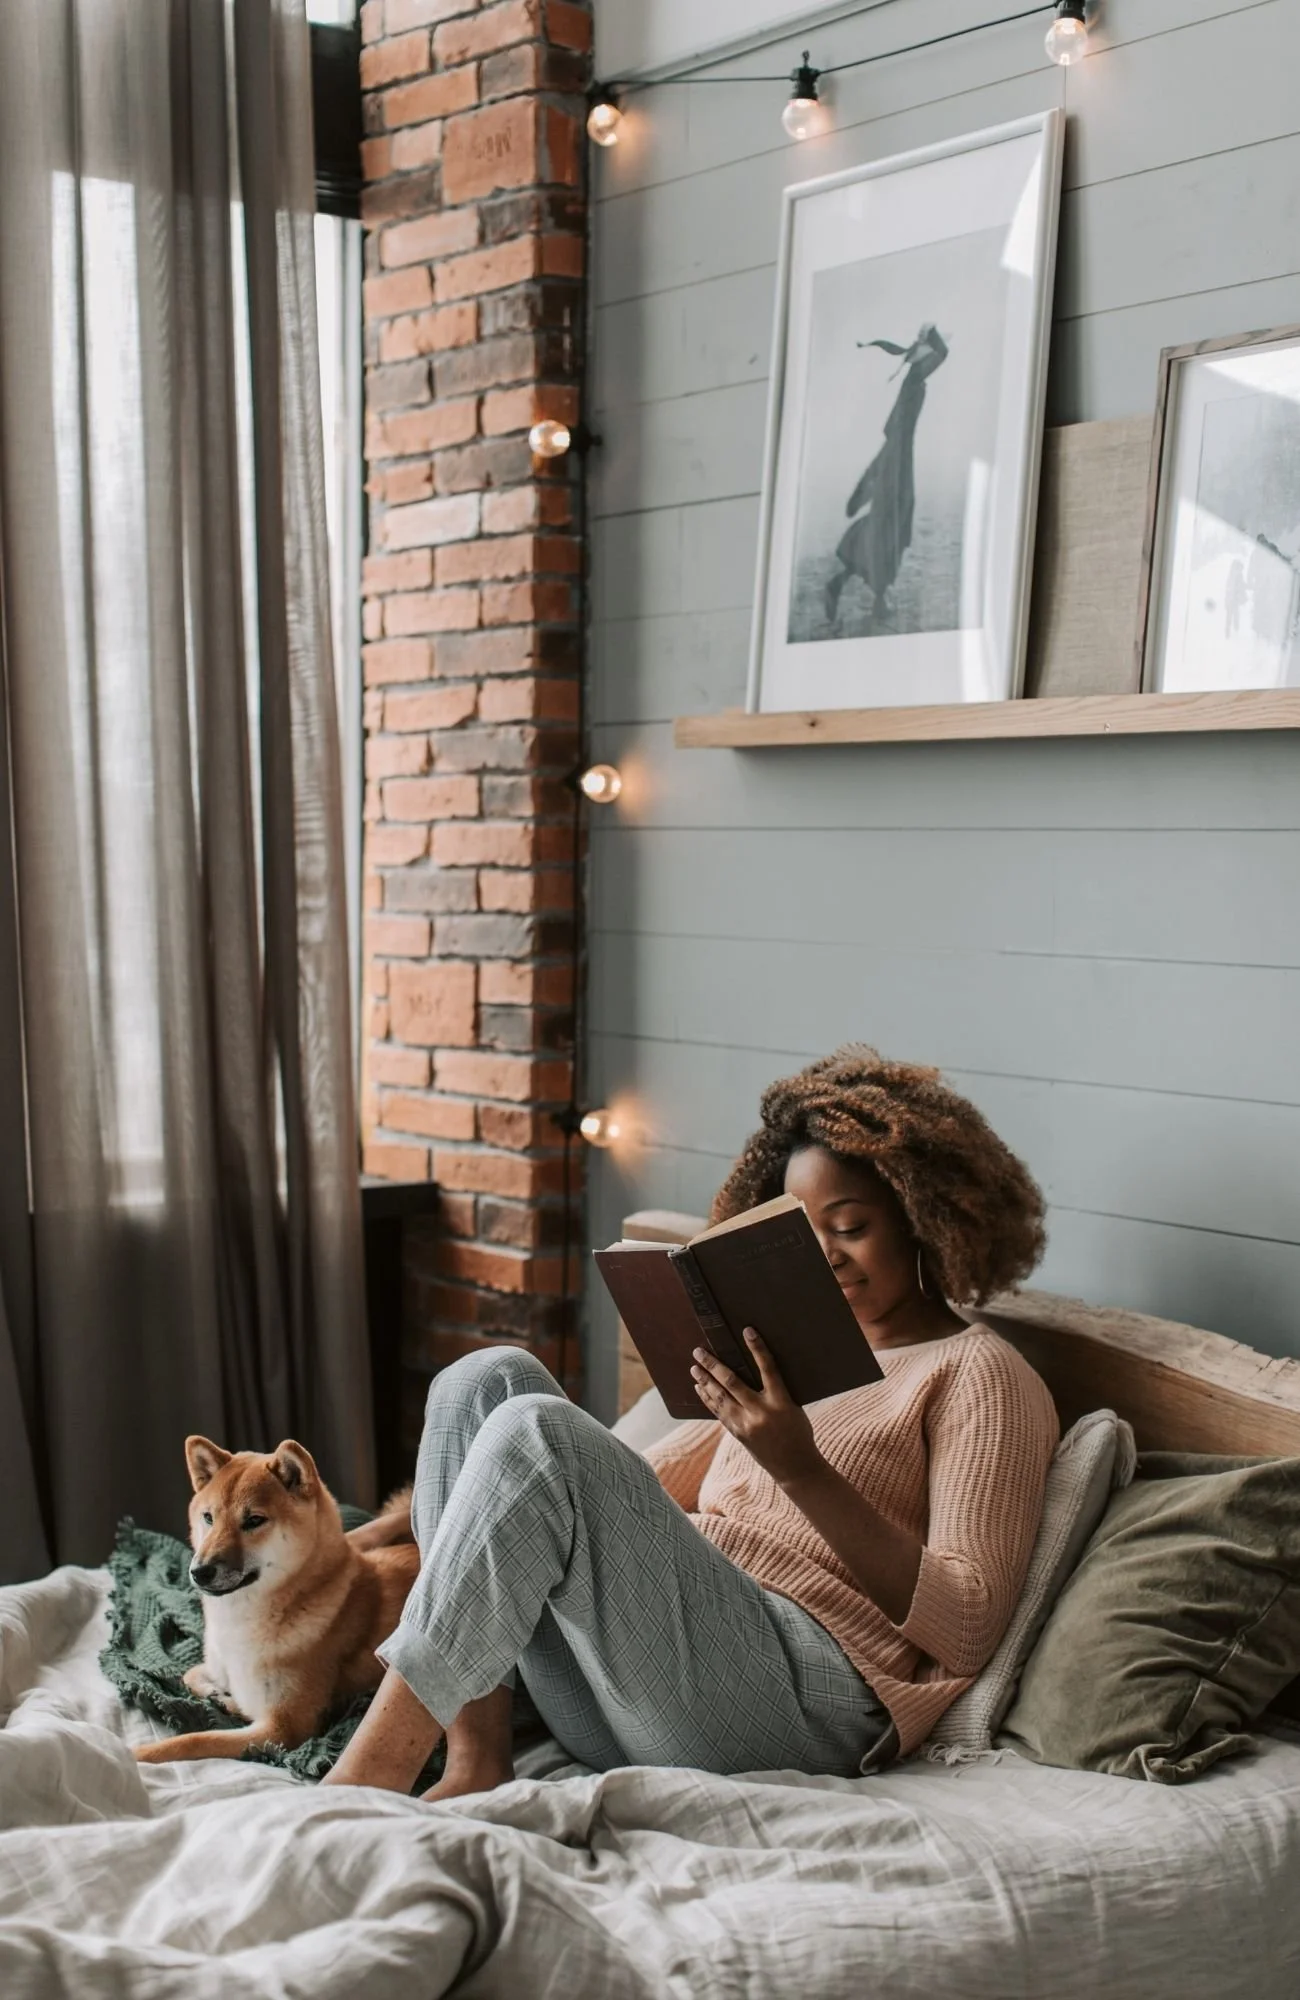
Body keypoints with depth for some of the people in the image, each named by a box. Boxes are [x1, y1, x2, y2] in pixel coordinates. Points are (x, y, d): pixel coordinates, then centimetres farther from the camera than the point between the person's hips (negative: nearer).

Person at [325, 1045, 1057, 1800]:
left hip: (795, 1698, -8)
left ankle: (375, 1768, -23)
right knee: (490, 1381, -6)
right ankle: (475, 1753, -17)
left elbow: (966, 1628, -7)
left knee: (536, 1434, -24)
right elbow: (643, 1486, 27)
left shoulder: (982, 1376, 6)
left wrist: (801, 1469, -16)